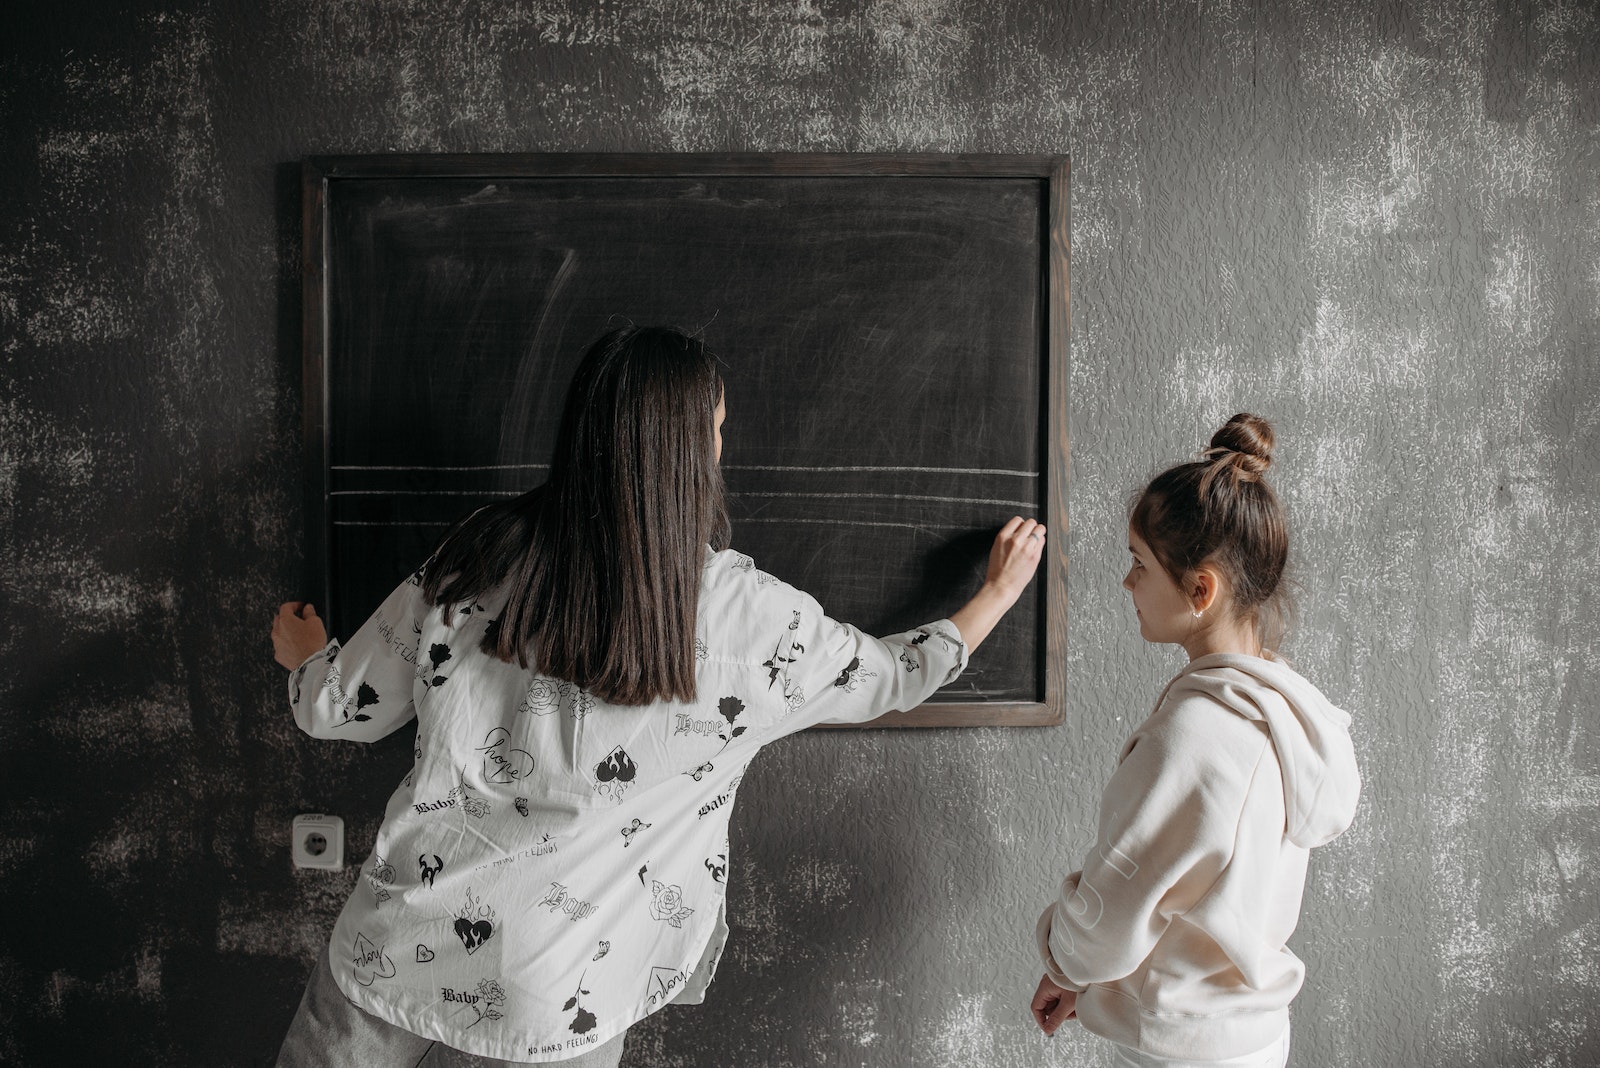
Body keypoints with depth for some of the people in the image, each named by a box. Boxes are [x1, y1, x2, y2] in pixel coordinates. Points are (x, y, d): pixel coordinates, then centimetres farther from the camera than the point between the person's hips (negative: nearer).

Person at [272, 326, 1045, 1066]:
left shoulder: (478, 556, -9)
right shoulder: (745, 612, -13)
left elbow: (340, 709, 4)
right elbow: (894, 678, 6)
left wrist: (303, 655, 28)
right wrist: (998, 593, 24)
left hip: (395, 948, 2)